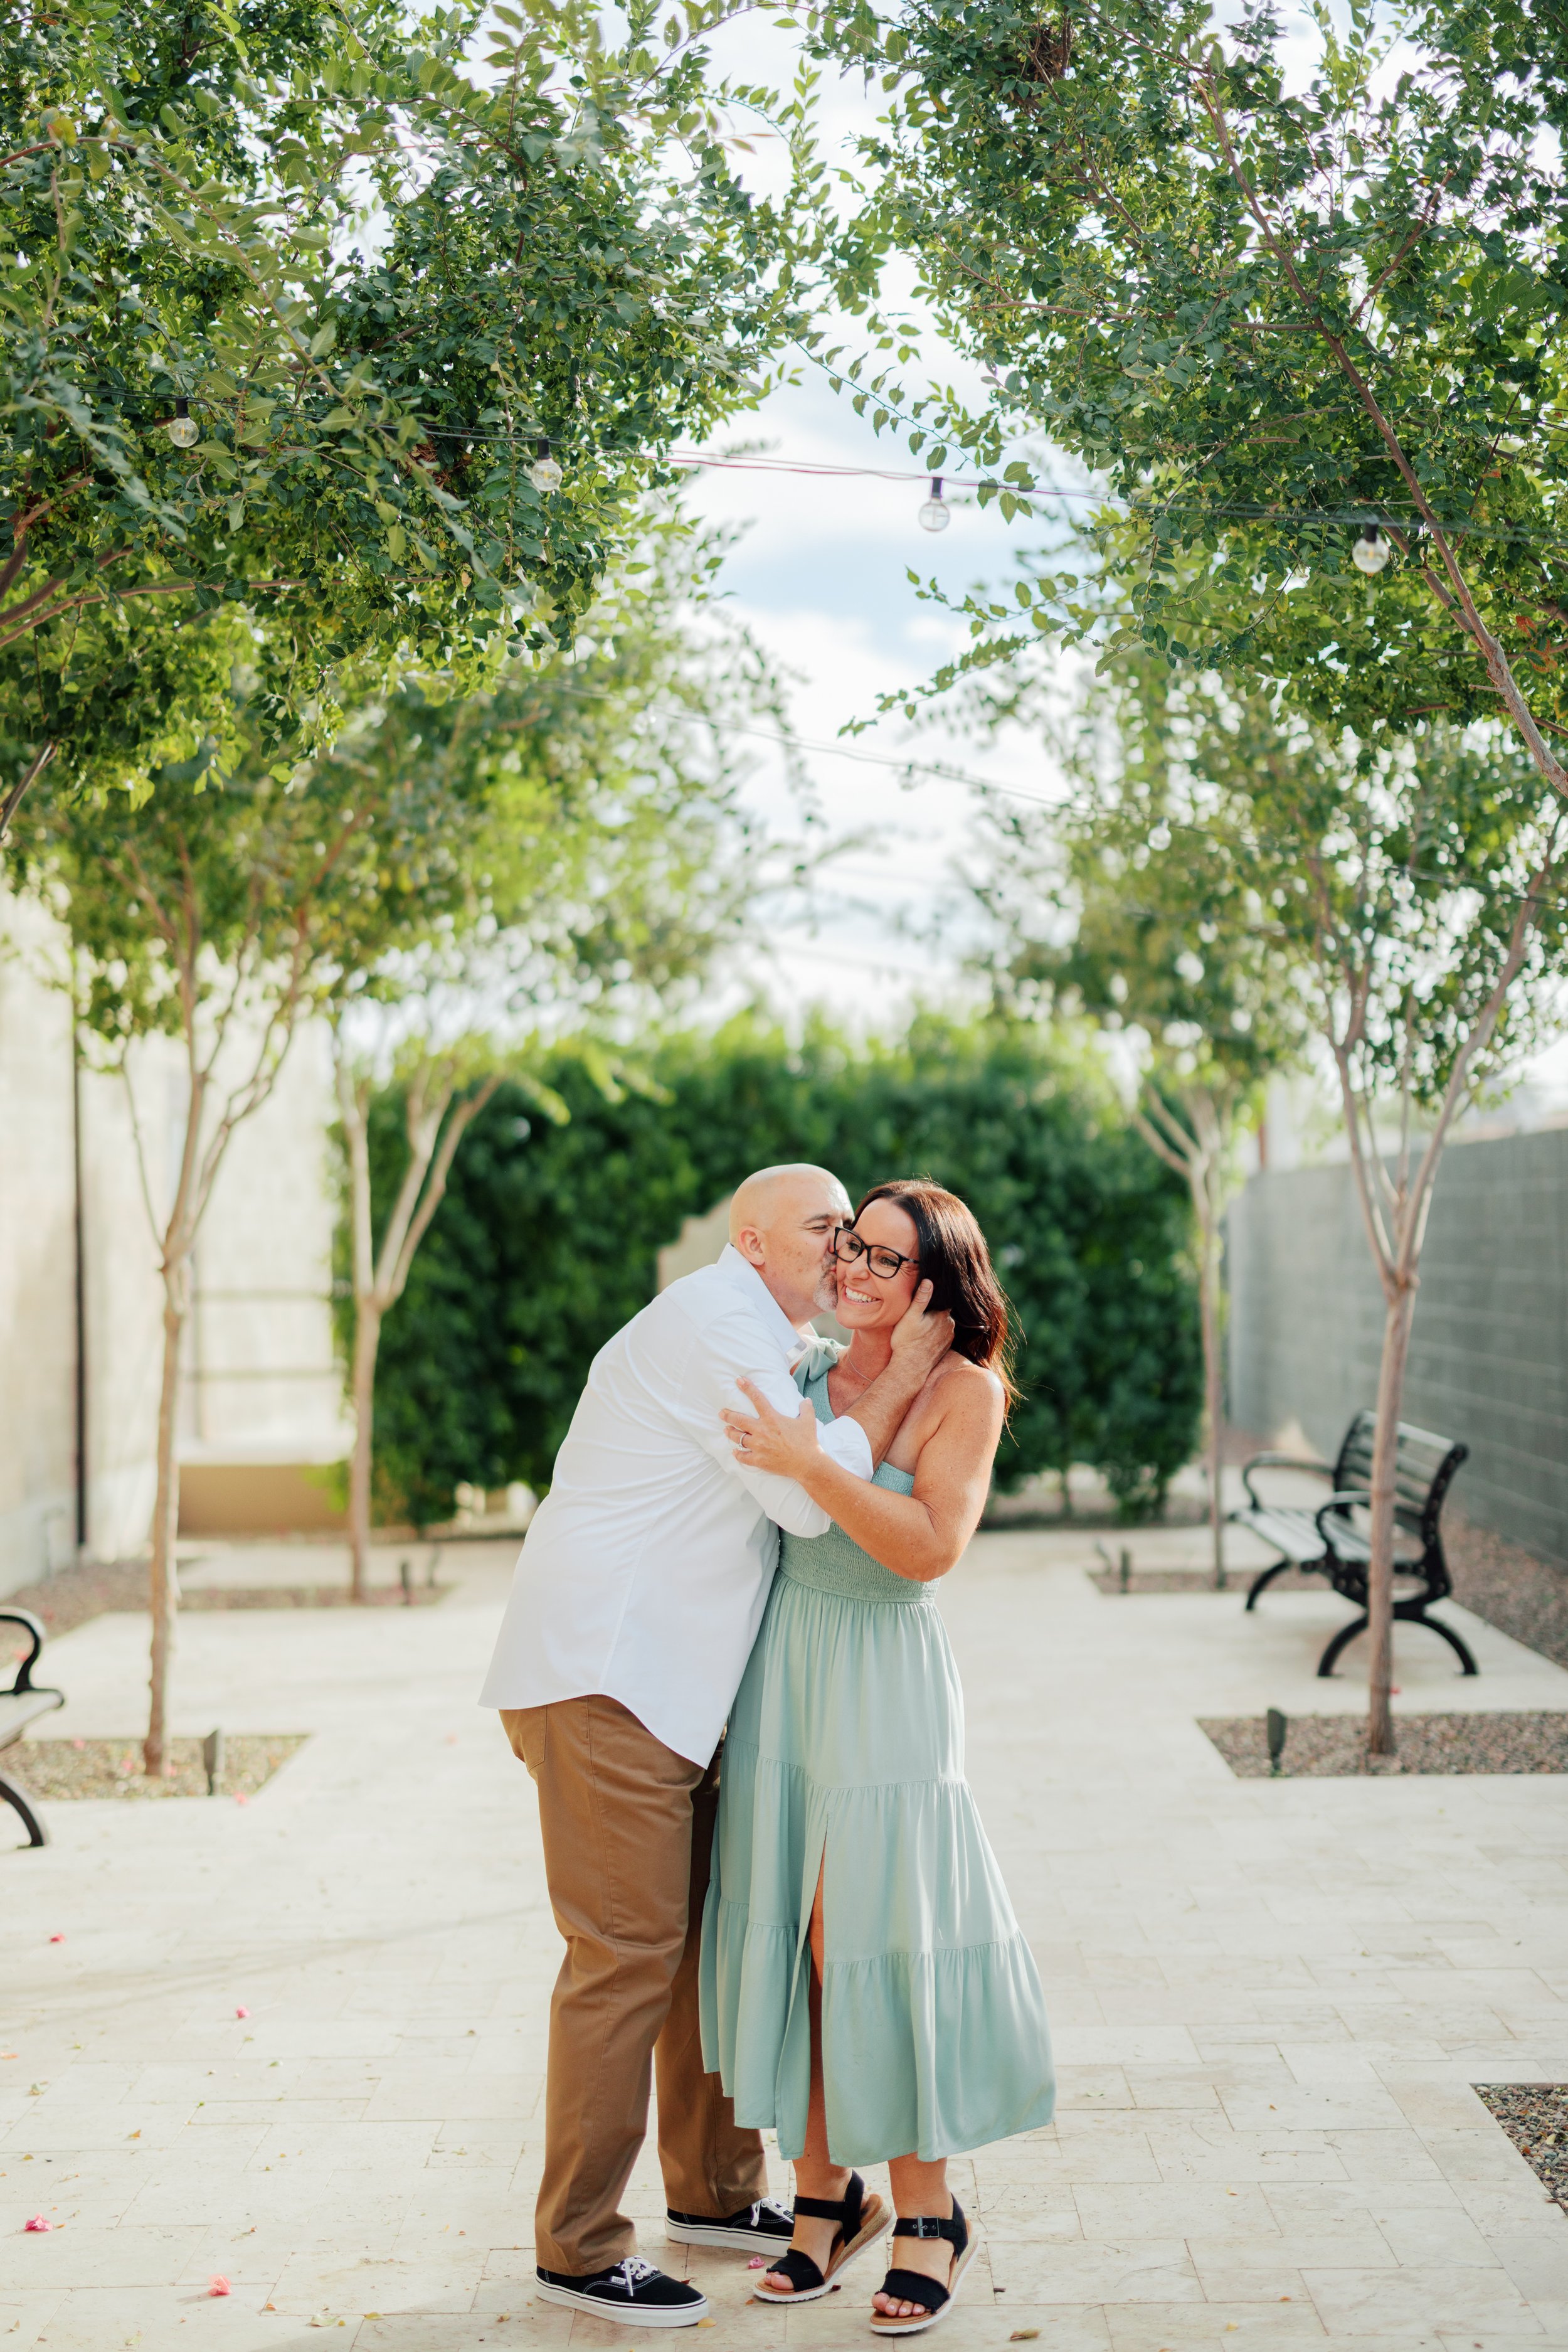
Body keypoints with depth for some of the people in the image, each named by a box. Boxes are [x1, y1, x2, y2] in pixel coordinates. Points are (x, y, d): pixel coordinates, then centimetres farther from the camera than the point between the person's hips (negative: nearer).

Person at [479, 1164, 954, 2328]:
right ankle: (578, 2246, -1)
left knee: (708, 1934, 15)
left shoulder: (767, 1342, 21)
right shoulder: (716, 1324, -12)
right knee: (627, 1951, -9)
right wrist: (897, 1380, -10)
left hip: (665, 1686, 11)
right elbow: (808, 1495, -17)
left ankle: (714, 2189, 27)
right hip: (602, 1676, -11)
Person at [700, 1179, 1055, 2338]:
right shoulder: (810, 1369, 9)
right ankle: (826, 2195, 21)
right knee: (791, 1937, 7)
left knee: (876, 1938, -3)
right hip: (781, 1667, 5)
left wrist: (810, 1462, -23)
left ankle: (929, 2216, 12)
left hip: (883, 1684, -5)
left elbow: (930, 1548, -18)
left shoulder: (964, 1390, -7)